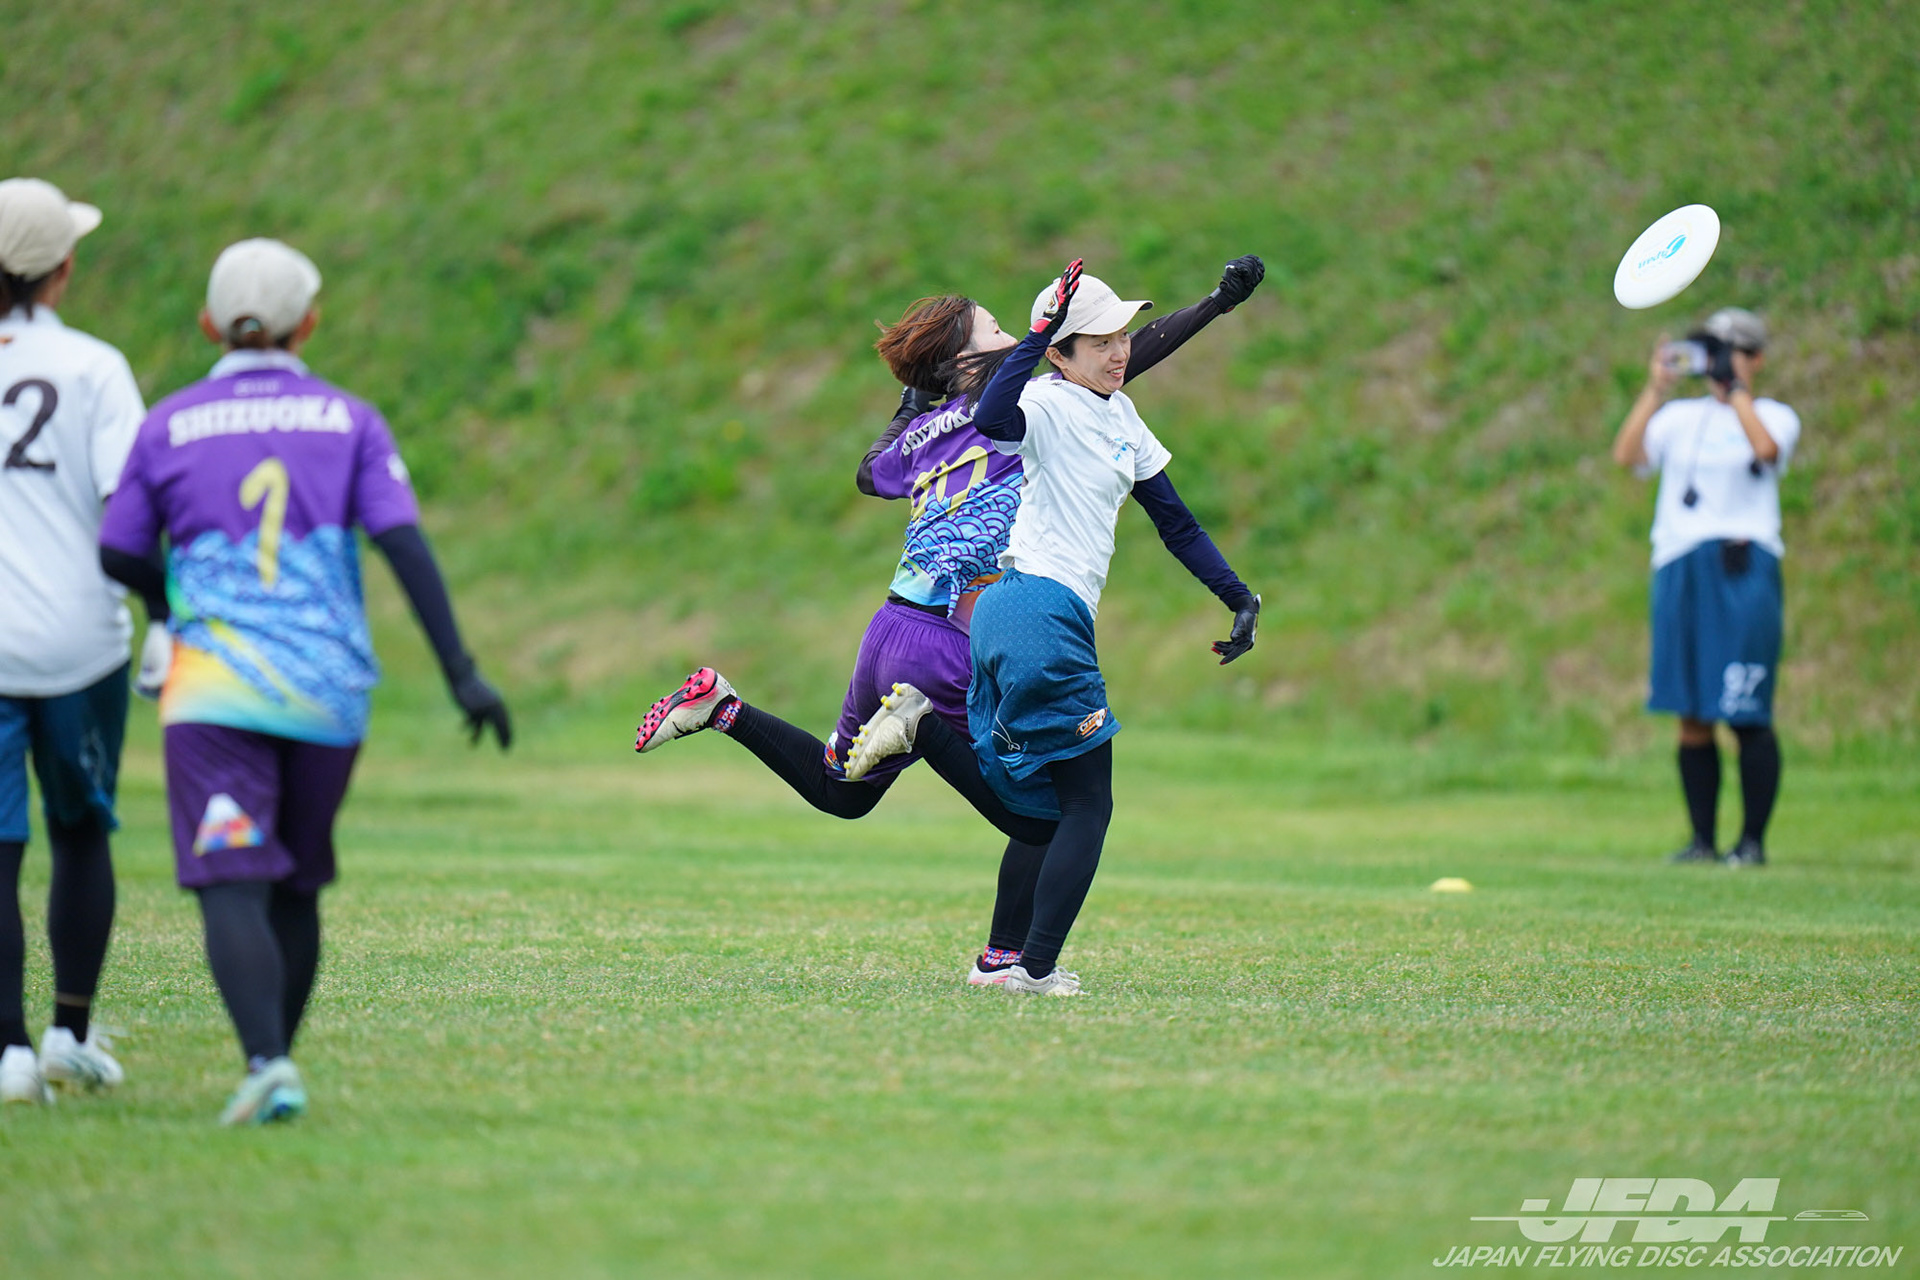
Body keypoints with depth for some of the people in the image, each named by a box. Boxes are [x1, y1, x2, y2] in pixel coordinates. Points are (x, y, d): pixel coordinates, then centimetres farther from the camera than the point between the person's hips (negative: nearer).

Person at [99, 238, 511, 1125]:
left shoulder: (169, 427, 5)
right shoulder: (349, 422, 5)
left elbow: (119, 555, 10)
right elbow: (403, 543, -4)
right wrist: (461, 672, -6)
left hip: (215, 686, -2)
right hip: (329, 690, 2)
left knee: (231, 892, -10)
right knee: (296, 888, 18)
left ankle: (267, 1062, -30)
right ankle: (277, 1067, 22)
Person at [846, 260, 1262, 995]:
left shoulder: (1120, 414, 17)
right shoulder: (1050, 405, -9)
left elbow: (1174, 520, 23)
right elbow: (990, 420, -34)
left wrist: (1239, 598, 18)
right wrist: (1039, 334, -32)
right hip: (1040, 610, -9)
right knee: (1088, 805, -2)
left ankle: (921, 722, 5)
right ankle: (1036, 969, -2)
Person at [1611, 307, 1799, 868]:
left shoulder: (1774, 416, 5)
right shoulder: (1681, 417, 14)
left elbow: (1765, 448, -18)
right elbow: (1627, 454, -1)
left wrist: (1735, 388, -12)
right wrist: (1656, 389, -5)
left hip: (1744, 572, -4)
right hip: (1680, 569, 4)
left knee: (1747, 715, -7)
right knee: (1692, 715, 4)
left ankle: (1753, 841, 0)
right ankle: (1702, 839, 10)